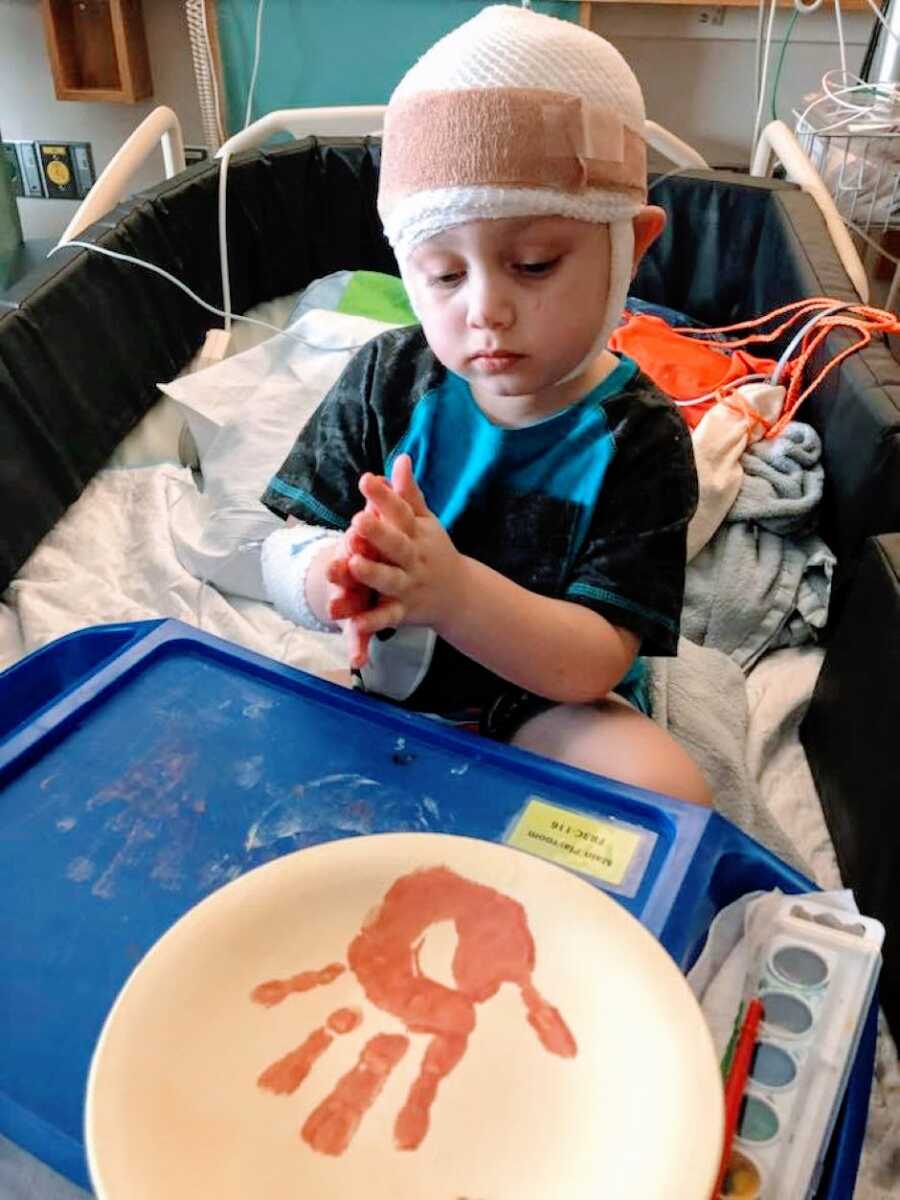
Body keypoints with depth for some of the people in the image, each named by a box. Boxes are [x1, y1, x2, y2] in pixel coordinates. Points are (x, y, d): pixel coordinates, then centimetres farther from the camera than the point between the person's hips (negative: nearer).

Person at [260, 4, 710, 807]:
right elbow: (282, 551, -9)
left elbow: (593, 663, -22)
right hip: (391, 679, 3)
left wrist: (451, 589, -40)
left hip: (548, 704, -2)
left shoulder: (638, 439, -17)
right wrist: (324, 576, -35)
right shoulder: (386, 381, -9)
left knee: (675, 797, -26)